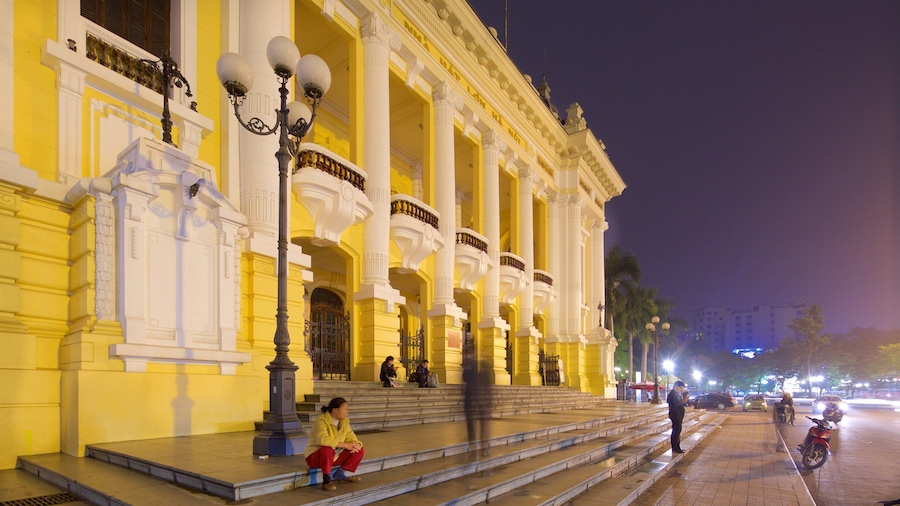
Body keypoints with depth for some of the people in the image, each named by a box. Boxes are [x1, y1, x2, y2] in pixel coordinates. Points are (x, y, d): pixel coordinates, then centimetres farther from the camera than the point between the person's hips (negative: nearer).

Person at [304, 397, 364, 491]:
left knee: (359, 450, -7)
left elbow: (351, 438, 2)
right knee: (328, 450, -41)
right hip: (315, 456, -7)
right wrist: (345, 445, -36)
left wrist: (356, 444, -25)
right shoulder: (321, 420, -22)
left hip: (335, 456, 8)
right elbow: (323, 439, -39)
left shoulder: (344, 421, 1)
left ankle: (339, 474, 4)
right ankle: (326, 479, -22)